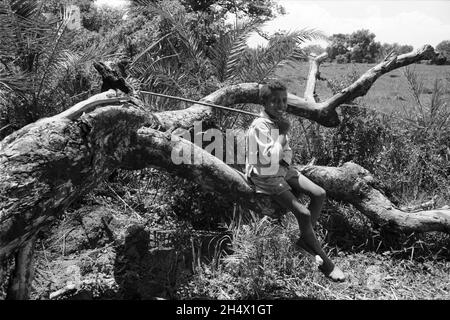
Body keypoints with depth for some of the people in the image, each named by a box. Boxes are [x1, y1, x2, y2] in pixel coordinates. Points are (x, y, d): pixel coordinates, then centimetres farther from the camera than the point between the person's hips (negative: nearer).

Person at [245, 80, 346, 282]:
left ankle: (304, 240, 10)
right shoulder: (260, 127, -20)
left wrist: (285, 162, -2)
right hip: (266, 177, -8)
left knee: (319, 194, -6)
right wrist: (282, 133, -22)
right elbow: (270, 159, -30)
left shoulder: (279, 122, 6)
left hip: (283, 169, 9)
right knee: (303, 214, -18)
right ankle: (325, 263, -1)